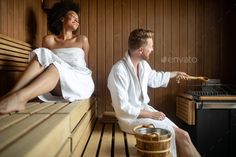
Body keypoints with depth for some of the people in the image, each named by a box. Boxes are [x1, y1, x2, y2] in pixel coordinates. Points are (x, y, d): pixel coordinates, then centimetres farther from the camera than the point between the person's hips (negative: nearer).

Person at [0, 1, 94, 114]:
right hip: (57, 87, 1)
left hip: (81, 83, -1)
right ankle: (13, 93, -44)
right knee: (42, 55, -25)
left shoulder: (82, 40, 13)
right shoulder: (48, 40, 13)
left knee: (57, 67, -33)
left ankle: (20, 97, -57)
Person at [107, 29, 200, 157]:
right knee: (173, 134, -17)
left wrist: (175, 74, 36)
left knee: (182, 135, -9)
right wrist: (150, 114, -18)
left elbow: (154, 79, 27)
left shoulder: (143, 64, 3)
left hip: (145, 109, 7)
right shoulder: (119, 70, -23)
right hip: (130, 117, -7)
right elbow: (122, 108, -23)